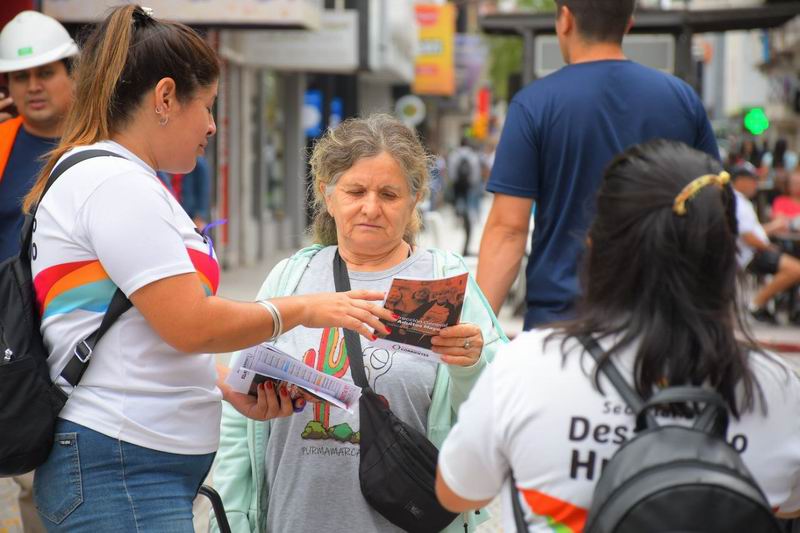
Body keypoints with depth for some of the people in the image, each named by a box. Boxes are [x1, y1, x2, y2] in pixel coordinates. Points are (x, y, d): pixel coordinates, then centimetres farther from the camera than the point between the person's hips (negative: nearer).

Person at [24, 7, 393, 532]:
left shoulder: (114, 180, 19)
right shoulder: (114, 184, -12)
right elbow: (190, 324, -18)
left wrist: (228, 386, 11)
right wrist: (302, 309, -5)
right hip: (119, 470, -10)